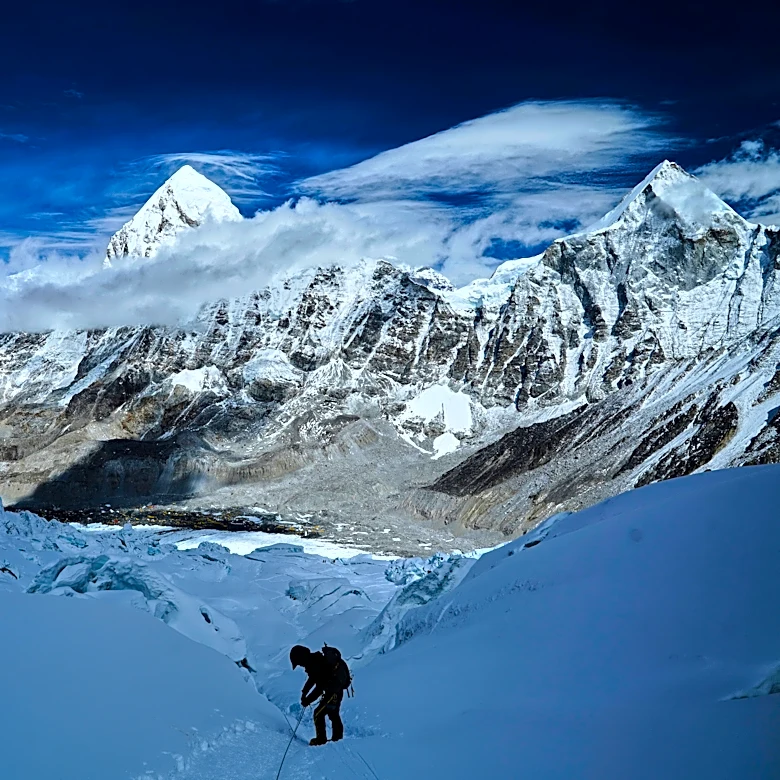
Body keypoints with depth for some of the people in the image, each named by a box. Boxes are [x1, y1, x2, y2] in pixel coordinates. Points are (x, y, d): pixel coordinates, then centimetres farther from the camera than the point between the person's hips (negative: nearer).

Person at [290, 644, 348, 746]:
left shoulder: (317, 665, -29)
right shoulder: (313, 660, 1)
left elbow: (319, 688, -29)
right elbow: (312, 678, 18)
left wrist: (307, 700, -22)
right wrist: (304, 692, 13)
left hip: (334, 691, -10)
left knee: (319, 713, -8)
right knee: (333, 713, 23)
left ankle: (321, 739, -1)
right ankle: (337, 738, 36)